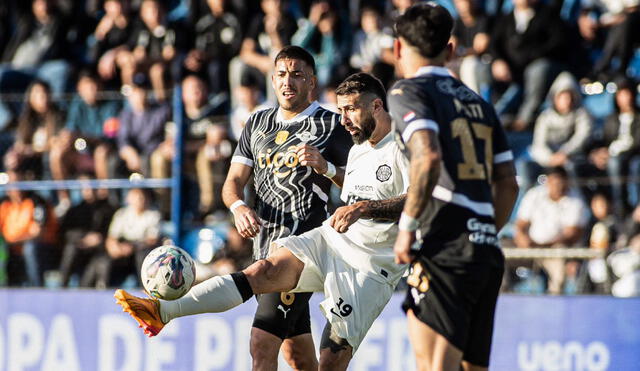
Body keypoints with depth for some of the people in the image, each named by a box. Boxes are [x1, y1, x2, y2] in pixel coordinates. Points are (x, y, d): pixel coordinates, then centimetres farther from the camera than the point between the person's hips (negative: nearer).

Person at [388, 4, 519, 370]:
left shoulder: (408, 91, 0)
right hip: (488, 251, 7)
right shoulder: (478, 102, 21)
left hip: (445, 248, -7)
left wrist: (407, 225, -10)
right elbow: (508, 184, 20)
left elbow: (428, 156, -18)